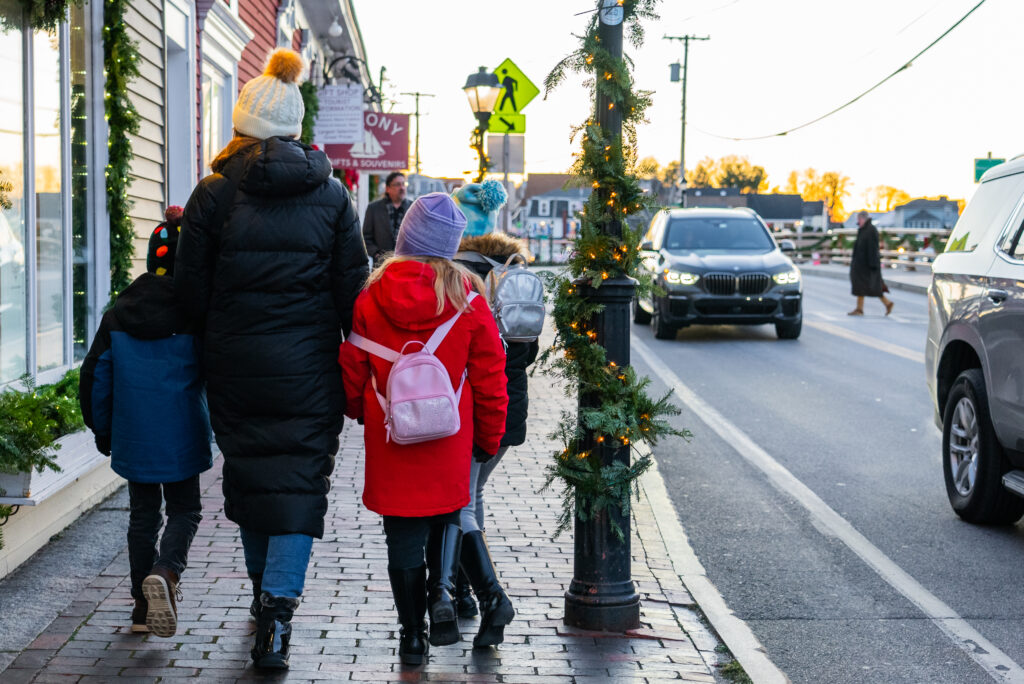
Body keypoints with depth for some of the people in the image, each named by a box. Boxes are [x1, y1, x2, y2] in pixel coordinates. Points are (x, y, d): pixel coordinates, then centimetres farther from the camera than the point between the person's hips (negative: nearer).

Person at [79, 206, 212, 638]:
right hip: (181, 438, -3)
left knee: (143, 514, 16)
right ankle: (165, 573, -19)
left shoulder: (118, 314, 2)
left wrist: (102, 431, 16)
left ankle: (143, 609, 18)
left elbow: (94, 377, 5)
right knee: (184, 510, 10)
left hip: (132, 438, 3)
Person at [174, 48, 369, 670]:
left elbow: (192, 288, -2)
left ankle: (265, 592, 30)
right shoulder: (331, 193, 0)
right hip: (309, 365, 0)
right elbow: (353, 287, 1)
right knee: (301, 477, 3)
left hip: (237, 365, 0)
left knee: (248, 473, 16)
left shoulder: (215, 193, -4)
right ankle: (279, 605, -11)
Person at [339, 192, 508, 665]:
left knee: (403, 537, 9)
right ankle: (442, 591, 2)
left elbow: (352, 370, 2)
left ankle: (412, 635, 14)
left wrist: (360, 414, 22)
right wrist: (488, 439, 10)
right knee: (447, 513, 23)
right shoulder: (466, 297, -8)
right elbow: (489, 375, -3)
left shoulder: (371, 296, -6)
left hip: (391, 437, 0)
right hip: (449, 436, 0)